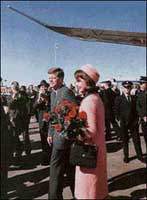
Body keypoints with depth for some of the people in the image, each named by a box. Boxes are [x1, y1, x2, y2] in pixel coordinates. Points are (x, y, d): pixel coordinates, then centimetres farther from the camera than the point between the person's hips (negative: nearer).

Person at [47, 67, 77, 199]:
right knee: (69, 167, 19)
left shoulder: (66, 92, -16)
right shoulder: (53, 93, 13)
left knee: (55, 168, -1)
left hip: (64, 136, -9)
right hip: (58, 135, 9)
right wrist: (50, 133, 15)